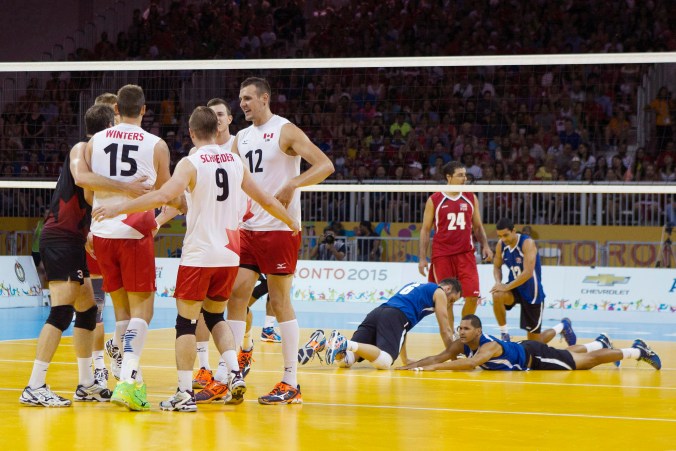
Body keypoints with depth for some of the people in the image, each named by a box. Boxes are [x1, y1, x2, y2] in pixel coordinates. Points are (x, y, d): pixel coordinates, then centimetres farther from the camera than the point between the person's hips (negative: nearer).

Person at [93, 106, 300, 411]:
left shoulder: (191, 164, -9)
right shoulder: (235, 162, 8)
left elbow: (163, 196, -24)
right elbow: (266, 200, 17)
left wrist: (118, 208, -22)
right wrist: (291, 222, 35)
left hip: (199, 255, -5)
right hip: (229, 255, 6)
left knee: (186, 321, 1)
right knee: (215, 316, 21)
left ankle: (185, 394, -2)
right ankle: (234, 374, 4)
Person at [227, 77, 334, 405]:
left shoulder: (286, 131, -7)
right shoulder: (242, 138, 14)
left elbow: (325, 165, -16)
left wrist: (293, 184, -29)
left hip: (279, 228, -7)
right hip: (248, 229, 7)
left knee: (280, 302, -4)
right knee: (236, 296, 2)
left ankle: (291, 384, 2)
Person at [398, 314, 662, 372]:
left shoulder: (488, 346, -38)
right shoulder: (462, 344, -16)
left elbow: (470, 364, -55)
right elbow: (440, 356, -18)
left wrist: (435, 368, -60)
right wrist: (415, 364, -35)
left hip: (535, 356, -7)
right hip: (522, 351, 7)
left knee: (587, 362, 4)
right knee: (568, 355, 31)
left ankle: (636, 351, 17)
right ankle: (600, 343, 55)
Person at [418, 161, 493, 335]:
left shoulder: (471, 199, 10)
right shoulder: (434, 200, 2)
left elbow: (478, 227, 17)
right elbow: (425, 230, 5)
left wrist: (485, 245, 0)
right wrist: (422, 258, -1)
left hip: (466, 254, 2)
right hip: (442, 255, -2)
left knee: (472, 296, -8)